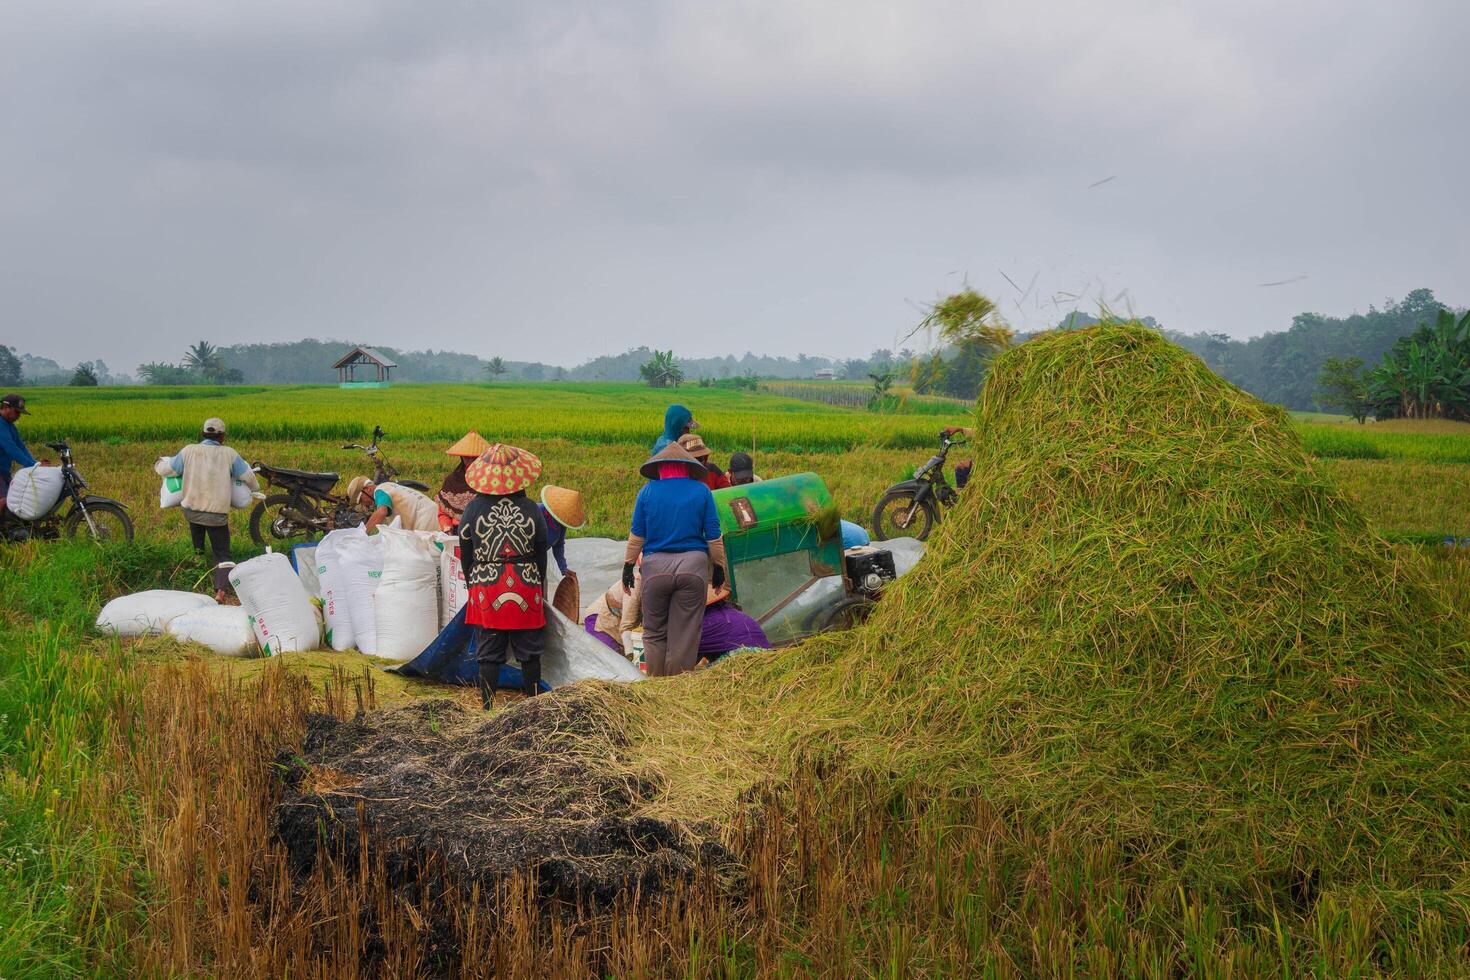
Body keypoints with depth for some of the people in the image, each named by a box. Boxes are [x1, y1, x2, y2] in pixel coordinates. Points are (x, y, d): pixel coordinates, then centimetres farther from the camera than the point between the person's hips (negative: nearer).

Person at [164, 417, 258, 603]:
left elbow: (166, 470, 7)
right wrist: (255, 488, 23)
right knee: (222, 553, 1)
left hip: (192, 509, 2)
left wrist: (160, 463, 31)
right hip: (218, 513, -2)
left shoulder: (189, 451, -1)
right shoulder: (229, 454, -3)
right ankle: (221, 590, -18)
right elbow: (248, 477, 1)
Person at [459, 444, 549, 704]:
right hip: (526, 586, 0)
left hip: (485, 586, 0)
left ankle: (488, 706, 6)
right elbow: (541, 553, 5)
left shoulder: (473, 508, -4)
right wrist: (538, 585, 19)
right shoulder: (531, 508, -2)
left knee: (488, 654, 5)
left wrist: (473, 584, 17)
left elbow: (465, 554, 3)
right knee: (530, 652, 10)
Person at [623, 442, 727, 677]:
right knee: (685, 632, 5)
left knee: (654, 632, 12)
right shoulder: (702, 491, 3)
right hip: (693, 565, 0)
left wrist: (628, 565, 13)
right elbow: (714, 536, 4)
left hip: (655, 566, 0)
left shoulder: (647, 492, 4)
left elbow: (636, 535, 5)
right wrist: (719, 567, 14)